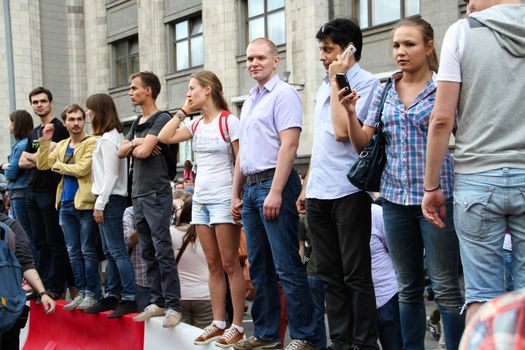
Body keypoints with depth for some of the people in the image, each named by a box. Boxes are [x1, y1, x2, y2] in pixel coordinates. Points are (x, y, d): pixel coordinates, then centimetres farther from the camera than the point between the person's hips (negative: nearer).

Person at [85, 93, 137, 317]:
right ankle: (112, 296, 18)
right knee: (109, 252, 12)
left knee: (117, 251, -9)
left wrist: (100, 204, -15)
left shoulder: (108, 139, -13)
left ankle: (129, 299, -8)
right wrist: (99, 202, 15)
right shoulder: (111, 136, 16)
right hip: (108, 199, 10)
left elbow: (111, 175, -17)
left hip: (111, 199, -10)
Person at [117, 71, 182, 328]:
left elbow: (144, 151, -15)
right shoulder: (138, 122, 19)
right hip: (138, 194, 8)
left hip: (156, 195, -8)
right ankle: (158, 301, 17)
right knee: (148, 253, 10)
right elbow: (121, 152, 15)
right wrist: (135, 143, -2)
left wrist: (134, 146, 4)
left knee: (163, 252, -8)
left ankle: (173, 305, -5)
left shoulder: (161, 119, -6)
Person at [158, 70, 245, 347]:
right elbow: (165, 137, 3)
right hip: (201, 199, 7)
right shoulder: (196, 125, 12)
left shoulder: (228, 121, -7)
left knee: (229, 264, -3)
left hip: (223, 199, -7)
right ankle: (218, 322, 15)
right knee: (213, 265, 9)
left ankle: (237, 325, 3)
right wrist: (183, 111, 6)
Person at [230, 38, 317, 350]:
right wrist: (236, 193, 20)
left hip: (273, 184, -9)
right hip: (250, 187, 9)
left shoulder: (283, 94, -6)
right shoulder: (249, 101, 20)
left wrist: (275, 192, -21)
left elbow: (289, 145, -16)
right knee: (260, 267, 11)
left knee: (287, 266, -8)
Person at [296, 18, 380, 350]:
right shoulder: (324, 86, 17)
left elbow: (342, 132, -19)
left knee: (356, 275, 0)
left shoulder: (367, 83, -7)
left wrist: (336, 82, -10)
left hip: (348, 191, -8)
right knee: (330, 275, 12)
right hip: (318, 194, 8)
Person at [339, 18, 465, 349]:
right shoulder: (384, 92, 11)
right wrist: (351, 112, -6)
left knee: (446, 287, -1)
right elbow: (363, 144, 9)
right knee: (408, 287, 13)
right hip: (395, 197, 5)